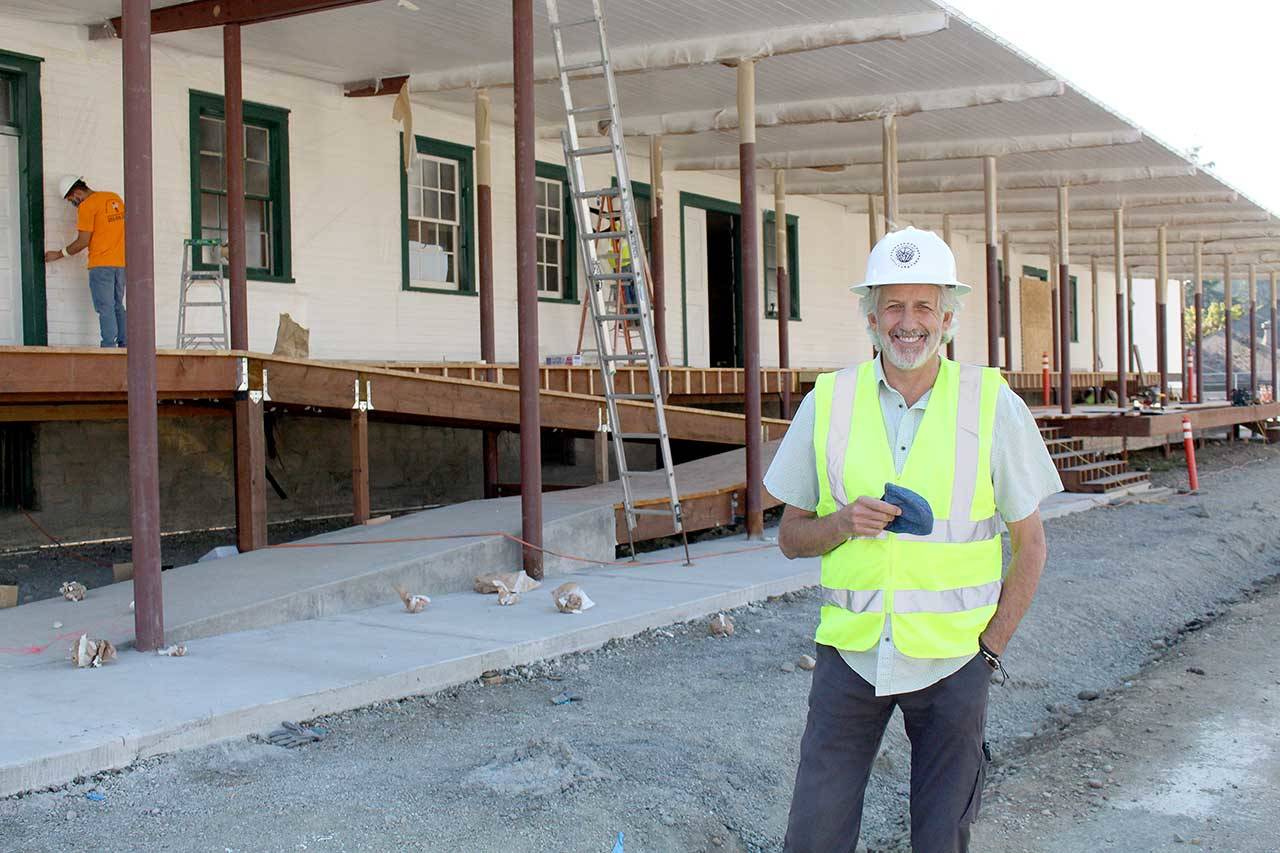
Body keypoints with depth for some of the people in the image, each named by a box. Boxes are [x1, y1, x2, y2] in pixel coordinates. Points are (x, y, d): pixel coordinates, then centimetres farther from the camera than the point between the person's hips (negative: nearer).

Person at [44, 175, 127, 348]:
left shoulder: (86, 206, -9)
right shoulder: (116, 199, 13)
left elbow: (82, 242, -9)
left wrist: (59, 254, 2)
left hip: (101, 264, -7)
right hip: (120, 262, 7)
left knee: (106, 309, -5)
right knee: (118, 306, 12)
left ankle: (109, 348, -9)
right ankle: (124, 346, 8)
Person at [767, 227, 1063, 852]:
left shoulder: (993, 404, -4)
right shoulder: (827, 402, 0)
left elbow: (1029, 544, 3)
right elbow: (790, 537, 7)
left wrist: (989, 650, -2)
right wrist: (842, 523, -13)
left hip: (952, 660, -1)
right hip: (851, 653, 1)